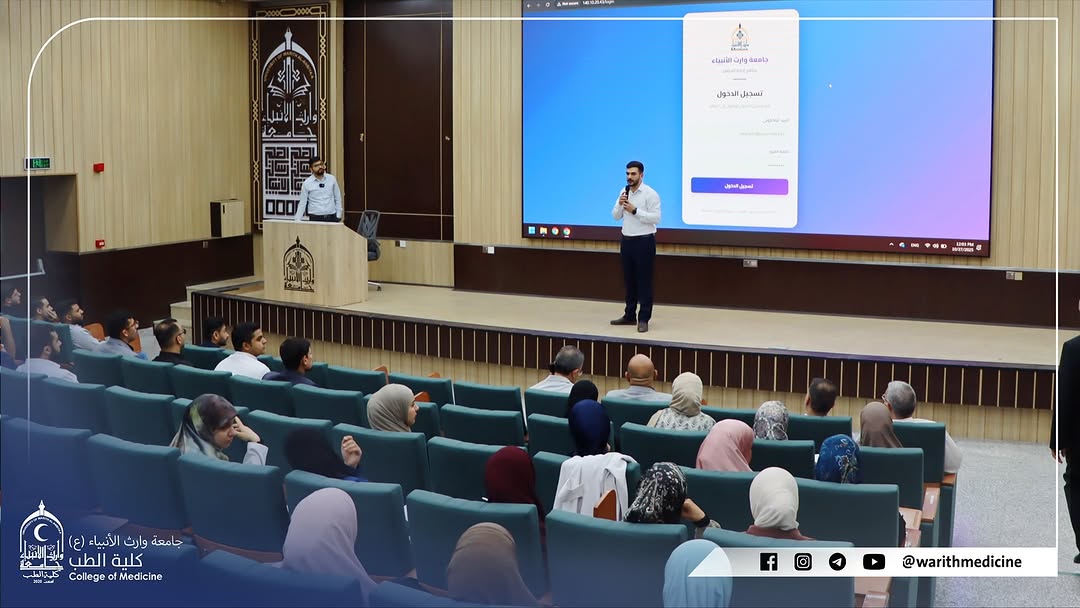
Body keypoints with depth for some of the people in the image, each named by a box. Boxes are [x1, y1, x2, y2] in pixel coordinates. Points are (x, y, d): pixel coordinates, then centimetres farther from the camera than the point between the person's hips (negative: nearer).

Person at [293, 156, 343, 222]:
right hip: (315, 218, -2)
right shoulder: (306, 183, -2)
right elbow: (302, 204, 0)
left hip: (331, 217, 2)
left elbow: (337, 198, 9)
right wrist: (297, 221, -6)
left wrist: (338, 216, 5)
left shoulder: (332, 179, 3)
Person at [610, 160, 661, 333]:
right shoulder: (624, 192, 10)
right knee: (629, 280, 13)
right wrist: (620, 204, -10)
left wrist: (635, 210, -23)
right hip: (627, 240, 7)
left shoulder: (650, 194, -11)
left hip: (644, 241, -7)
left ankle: (644, 319, 2)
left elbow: (656, 218, -17)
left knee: (644, 281, -2)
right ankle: (630, 315, 22)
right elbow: (615, 216, 9)